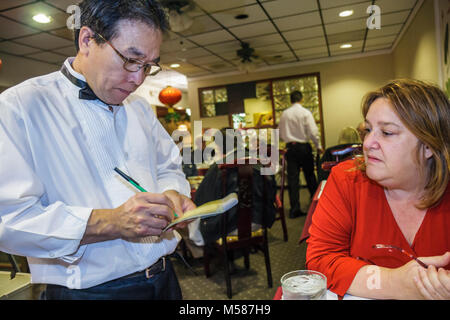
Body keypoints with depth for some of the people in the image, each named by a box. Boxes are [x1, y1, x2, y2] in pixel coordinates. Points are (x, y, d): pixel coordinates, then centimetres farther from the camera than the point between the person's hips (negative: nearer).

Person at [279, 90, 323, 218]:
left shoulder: (284, 114, 3)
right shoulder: (305, 113, -6)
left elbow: (281, 133, 9)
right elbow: (313, 131, -10)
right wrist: (318, 146, 1)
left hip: (290, 147, 2)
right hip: (304, 146, -2)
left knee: (292, 178, 1)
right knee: (309, 174, 15)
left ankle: (294, 209, 1)